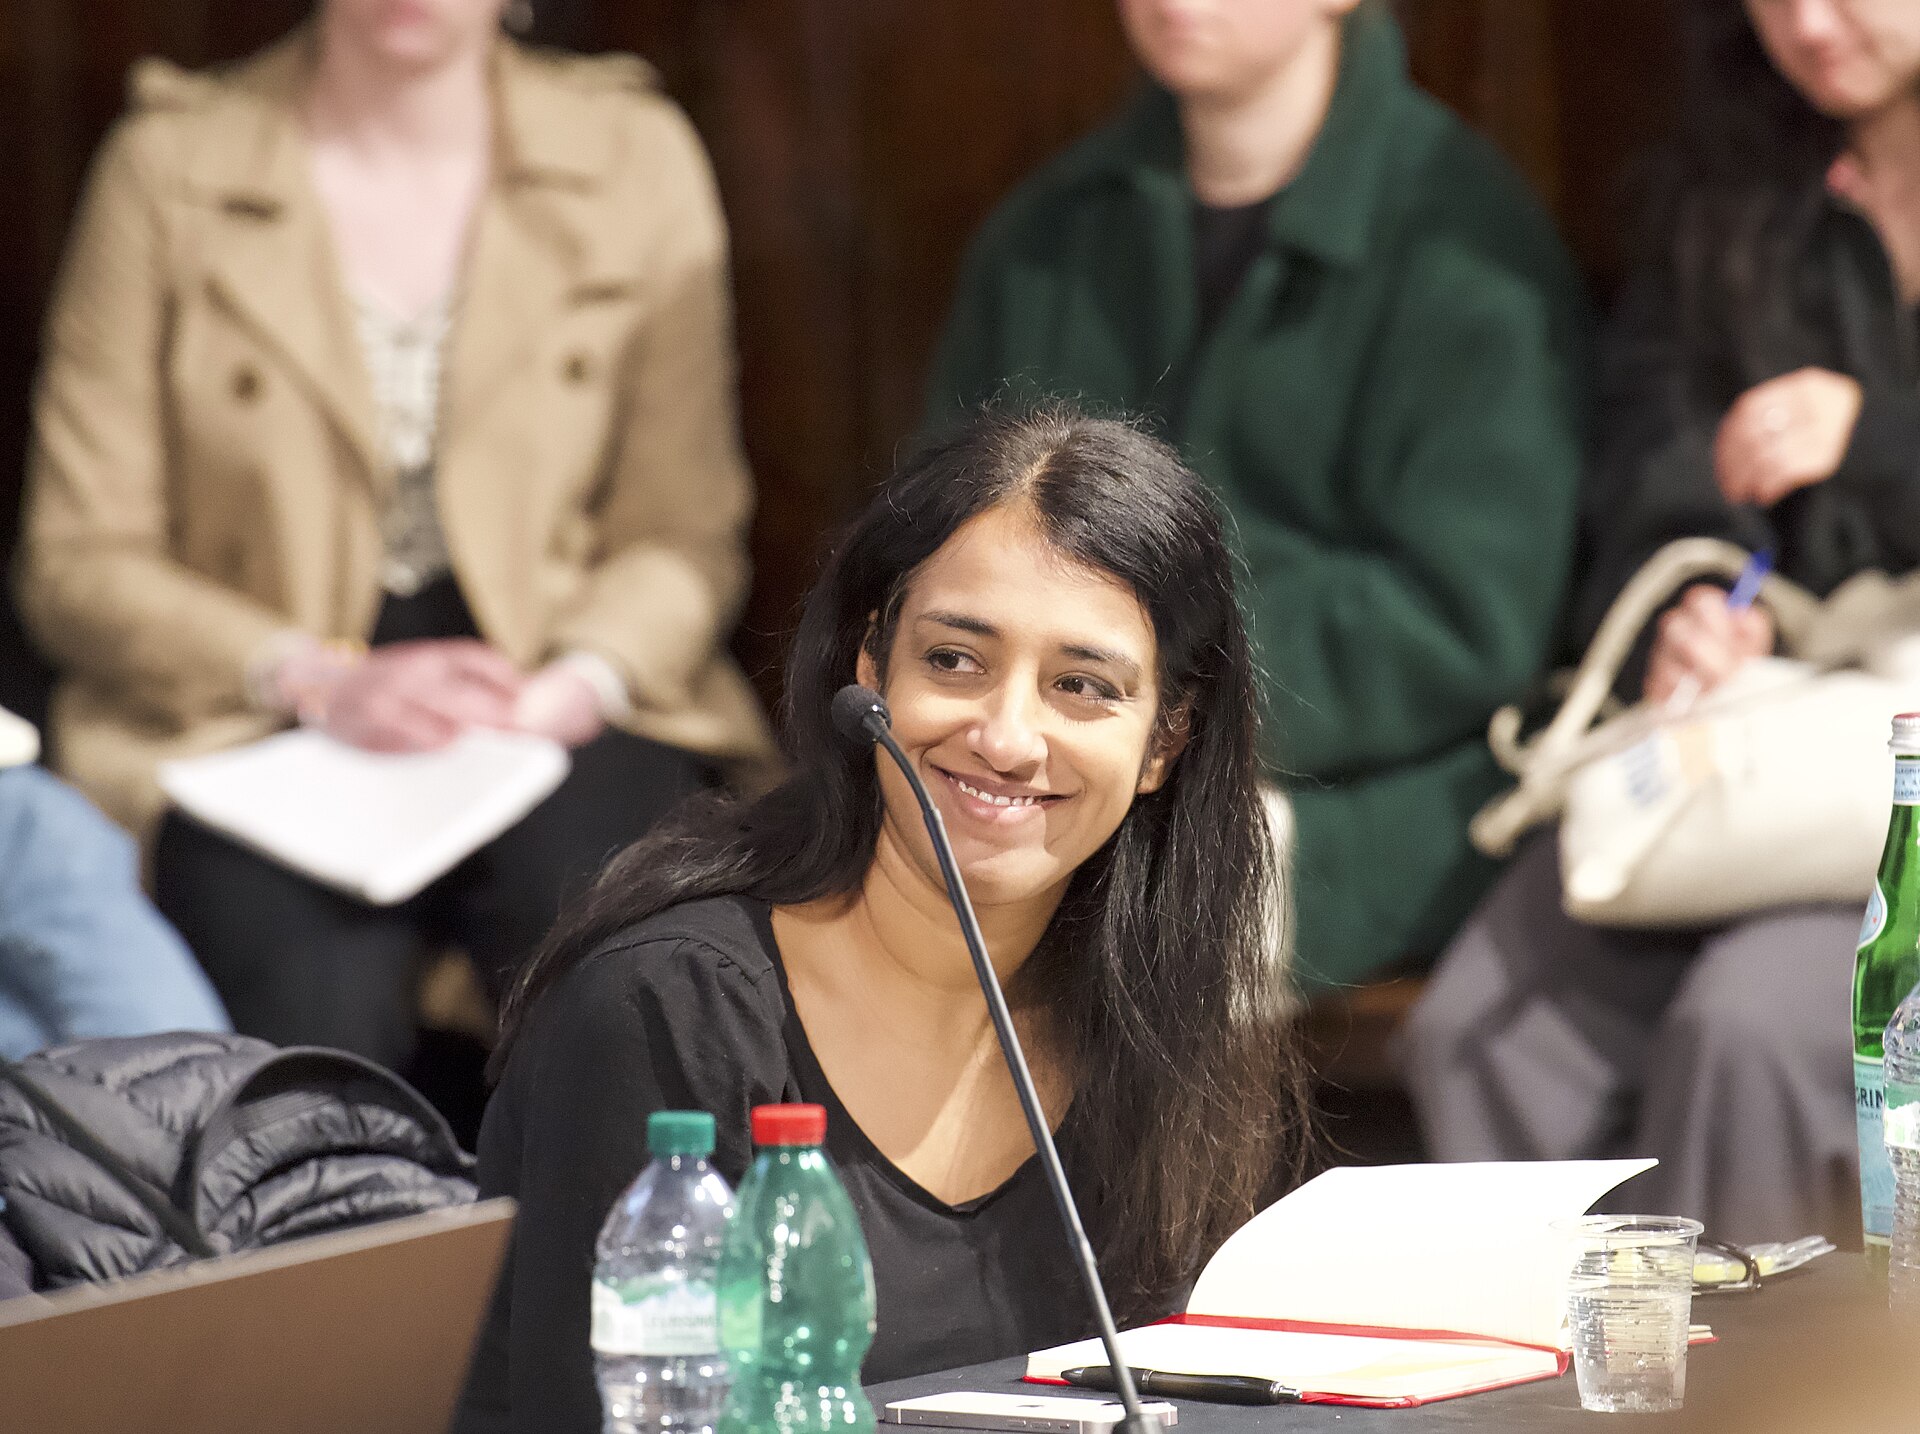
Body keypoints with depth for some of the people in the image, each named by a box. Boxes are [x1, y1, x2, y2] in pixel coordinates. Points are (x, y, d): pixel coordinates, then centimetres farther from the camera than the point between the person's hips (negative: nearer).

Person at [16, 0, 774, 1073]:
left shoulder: (636, 155, 8)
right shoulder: (168, 166, 3)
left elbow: (687, 531, 5)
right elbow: (79, 562, 1)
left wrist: (572, 684, -15)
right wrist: (320, 680, -14)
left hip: (559, 714, 1)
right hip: (251, 726, -1)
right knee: (315, 1017, -32)